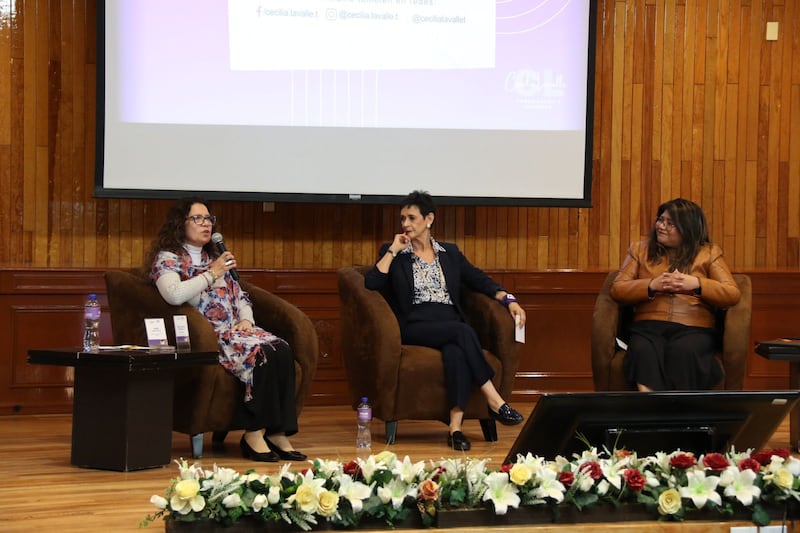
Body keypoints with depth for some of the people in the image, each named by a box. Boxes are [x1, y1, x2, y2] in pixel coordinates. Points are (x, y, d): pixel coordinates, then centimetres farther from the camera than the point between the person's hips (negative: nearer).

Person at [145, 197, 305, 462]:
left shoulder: (214, 257, 26)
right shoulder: (167, 258, 2)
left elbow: (240, 297, 28)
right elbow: (174, 295, -19)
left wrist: (246, 319, 6)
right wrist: (211, 275, -11)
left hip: (234, 330, 7)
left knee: (281, 350, -23)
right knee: (260, 353, -32)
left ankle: (277, 433, -27)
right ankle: (253, 433, -26)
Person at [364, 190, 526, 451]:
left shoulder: (450, 253, 21)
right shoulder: (393, 252, 12)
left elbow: (480, 280, 15)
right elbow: (371, 283, -5)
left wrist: (508, 299, -1)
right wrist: (394, 250, -3)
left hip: (450, 325, 2)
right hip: (415, 327, -2)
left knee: (456, 352, -35)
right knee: (463, 331, -33)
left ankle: (455, 427, -41)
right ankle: (494, 401, -30)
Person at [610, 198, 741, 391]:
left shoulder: (709, 253, 17)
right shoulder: (640, 250, 22)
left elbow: (732, 294, 7)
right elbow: (617, 289, 12)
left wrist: (697, 284, -8)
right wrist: (651, 285, -5)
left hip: (693, 329, -1)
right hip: (648, 326, 1)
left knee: (682, 351, -38)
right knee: (643, 351, -36)